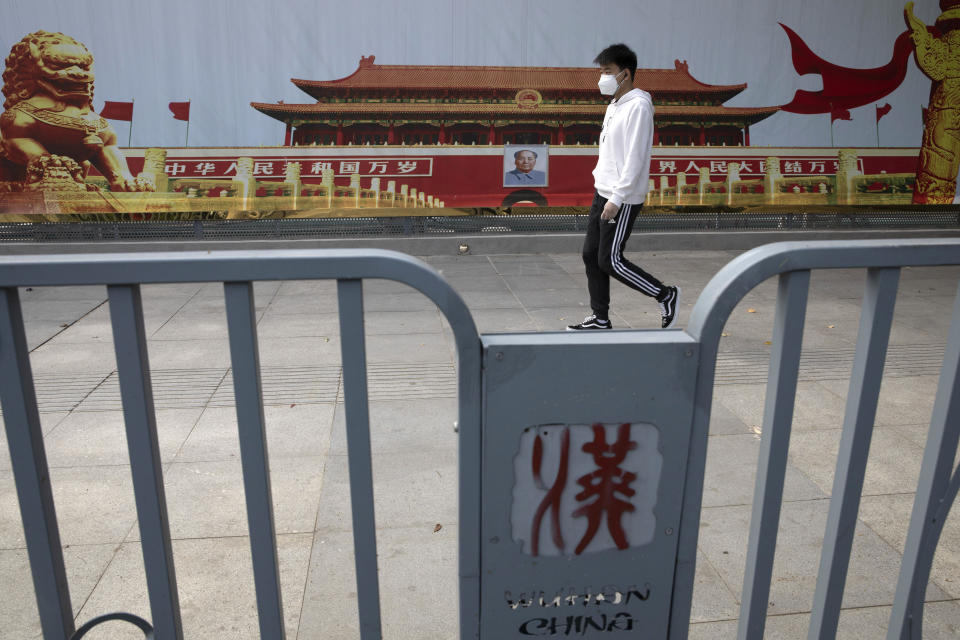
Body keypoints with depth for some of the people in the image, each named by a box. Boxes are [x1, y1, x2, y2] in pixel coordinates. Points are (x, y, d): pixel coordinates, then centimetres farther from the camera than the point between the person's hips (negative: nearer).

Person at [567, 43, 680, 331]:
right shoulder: (613, 106, 16)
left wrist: (616, 198, -23)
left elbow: (635, 158, -21)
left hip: (623, 199, -10)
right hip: (603, 193, 10)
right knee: (591, 255, 8)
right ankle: (600, 319, 18)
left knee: (610, 260, -7)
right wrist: (600, 180, 18)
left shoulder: (638, 105, -14)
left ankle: (666, 296, 9)